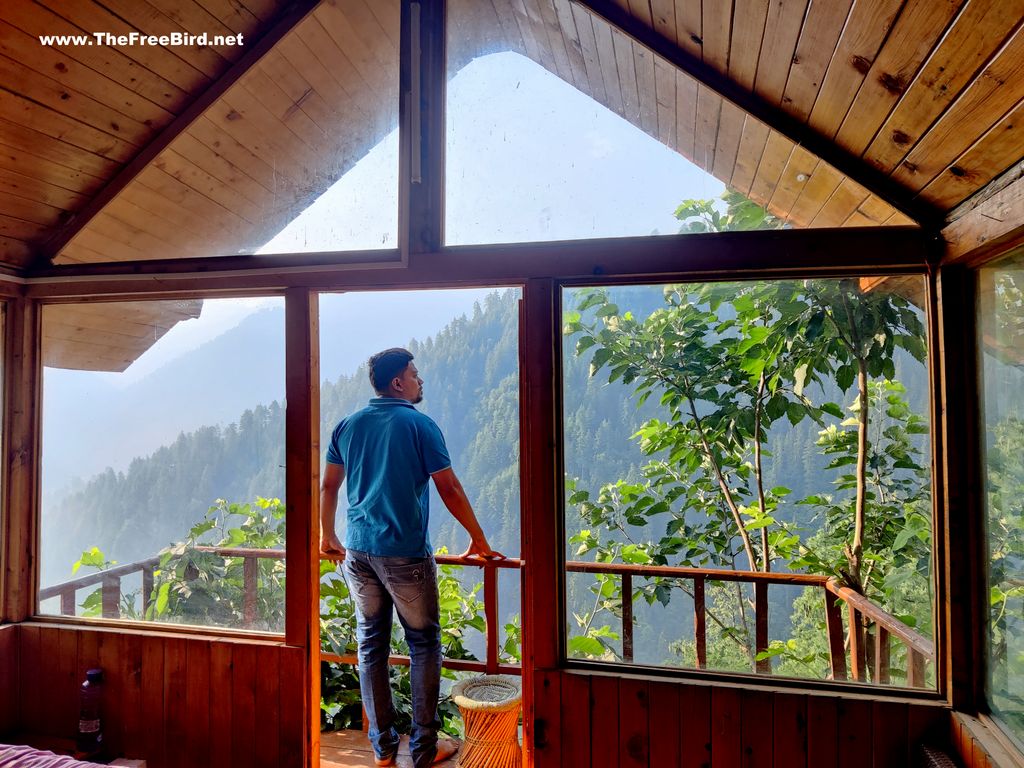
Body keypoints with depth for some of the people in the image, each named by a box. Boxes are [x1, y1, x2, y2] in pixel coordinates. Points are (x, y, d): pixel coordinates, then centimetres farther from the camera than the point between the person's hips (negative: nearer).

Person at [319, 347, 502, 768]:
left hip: (358, 552, 6)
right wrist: (479, 541, 0)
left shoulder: (347, 426, 7)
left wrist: (327, 536, 26)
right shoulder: (419, 424, -9)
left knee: (371, 645, 14)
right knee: (424, 644, 9)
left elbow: (329, 486, 12)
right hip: (406, 554, -5)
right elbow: (449, 489, -9)